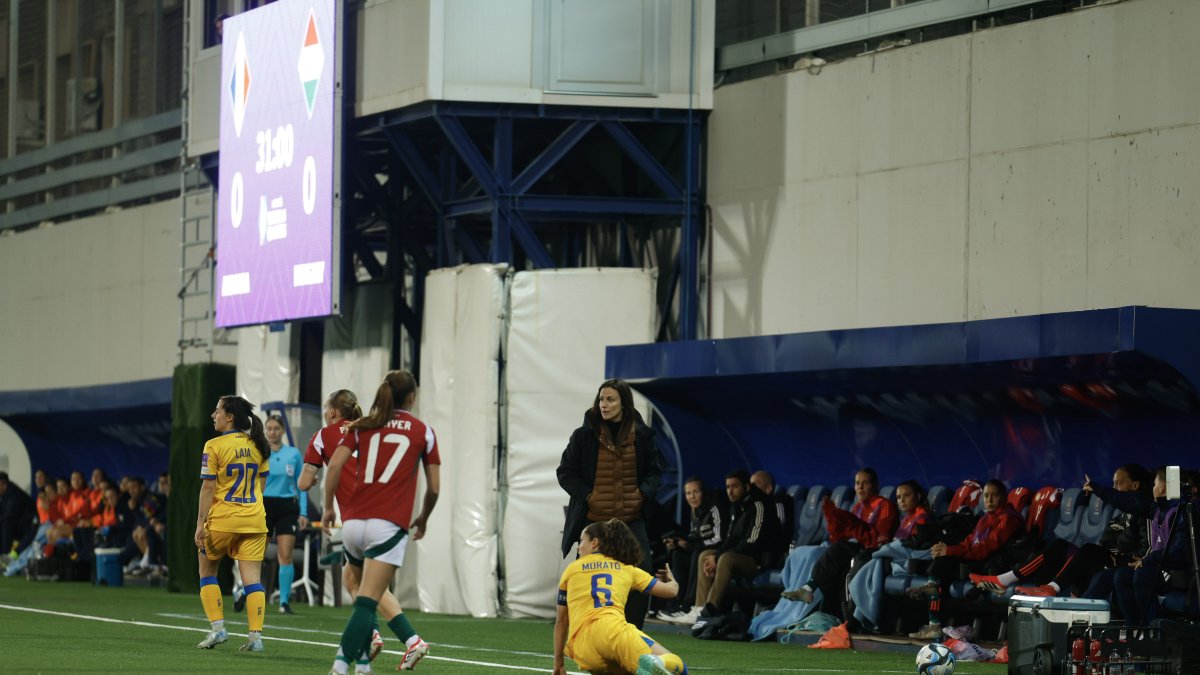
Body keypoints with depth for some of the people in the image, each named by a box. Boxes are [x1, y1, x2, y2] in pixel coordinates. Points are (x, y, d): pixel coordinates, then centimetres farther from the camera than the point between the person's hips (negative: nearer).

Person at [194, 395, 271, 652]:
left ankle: (217, 626, 5)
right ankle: (256, 635, -6)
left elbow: (208, 487, -12)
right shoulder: (257, 445, 7)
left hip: (222, 519, -4)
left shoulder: (214, 446, -9)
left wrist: (200, 523, -10)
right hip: (254, 520, 4)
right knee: (252, 579, 2)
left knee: (207, 571, 15)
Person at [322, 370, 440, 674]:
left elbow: (334, 465, 0)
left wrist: (328, 507, 9)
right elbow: (434, 488, 11)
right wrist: (422, 520, 27)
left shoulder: (361, 427, 13)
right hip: (389, 524, -3)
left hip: (353, 522, 3)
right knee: (366, 601, -9)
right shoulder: (424, 432, 9)